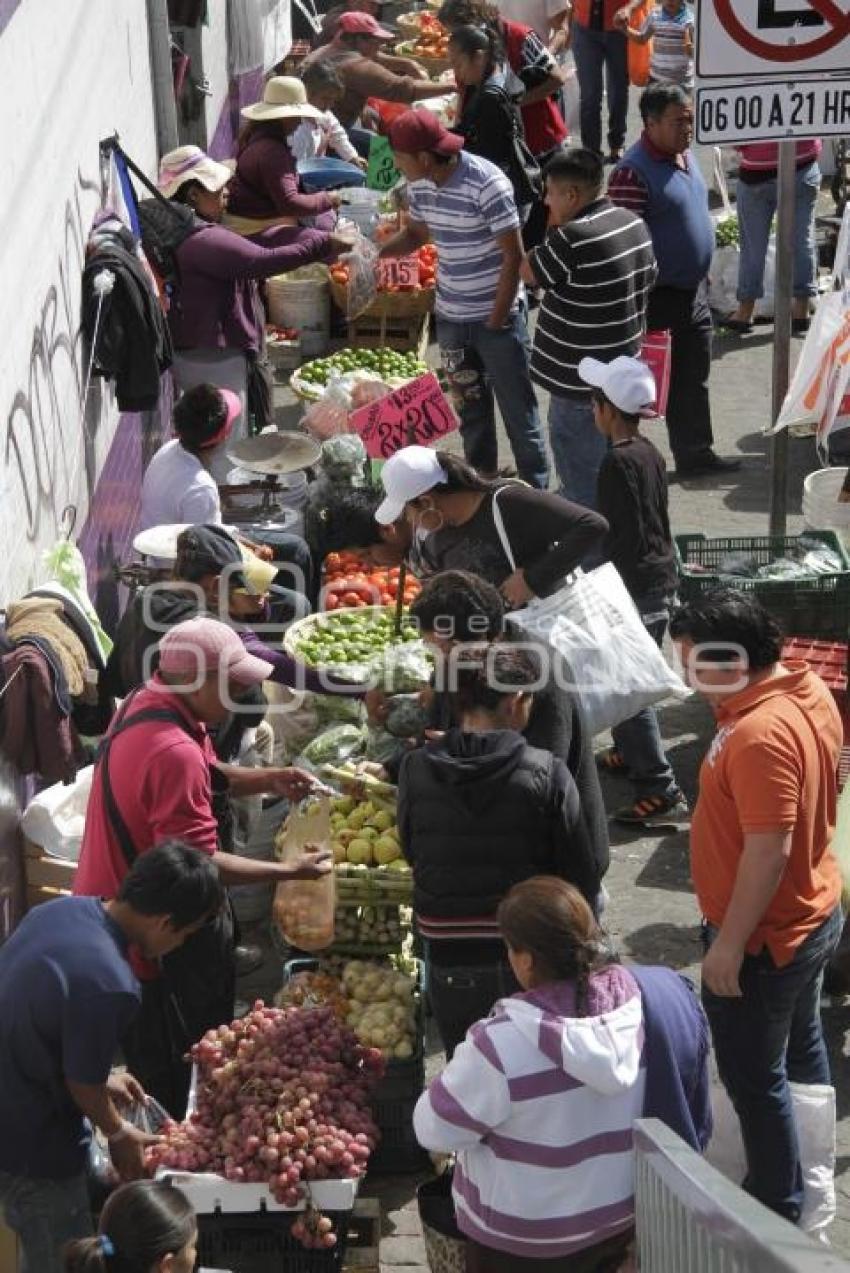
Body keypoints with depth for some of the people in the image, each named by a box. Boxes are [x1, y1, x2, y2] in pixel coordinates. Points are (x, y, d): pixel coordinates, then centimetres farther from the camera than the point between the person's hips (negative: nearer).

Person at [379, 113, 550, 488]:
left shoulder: (487, 183, -21)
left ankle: (535, 490, 14)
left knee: (518, 409, 3)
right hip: (450, 318, 6)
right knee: (469, 408, 17)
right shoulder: (421, 186, 0)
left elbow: (513, 256, -18)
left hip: (497, 317, -6)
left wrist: (496, 321, -16)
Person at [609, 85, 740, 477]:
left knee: (693, 379, 17)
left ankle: (695, 455, 28)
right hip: (657, 298, -8)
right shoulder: (632, 172, -21)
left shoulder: (685, 155, 8)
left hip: (694, 292, 8)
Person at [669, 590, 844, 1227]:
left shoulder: (760, 734, -32)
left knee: (754, 1078, 8)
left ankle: (778, 1211, 25)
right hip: (813, 914, 10)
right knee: (802, 1050, 25)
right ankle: (813, 1179, 43)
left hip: (761, 938, -10)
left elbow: (769, 850, -31)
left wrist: (729, 944, -24)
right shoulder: (808, 689, -3)